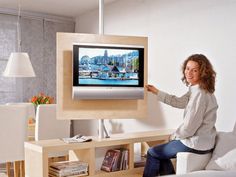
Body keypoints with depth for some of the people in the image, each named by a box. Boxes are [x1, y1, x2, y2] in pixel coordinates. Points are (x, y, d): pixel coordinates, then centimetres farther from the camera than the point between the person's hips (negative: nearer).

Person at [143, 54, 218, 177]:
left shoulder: (199, 94, -27)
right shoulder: (196, 90, 4)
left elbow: (188, 128, -25)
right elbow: (178, 102, 18)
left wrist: (174, 136, -5)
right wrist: (156, 92, 17)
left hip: (196, 145, -9)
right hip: (200, 140, 9)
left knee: (152, 153, 9)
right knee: (161, 150, 27)